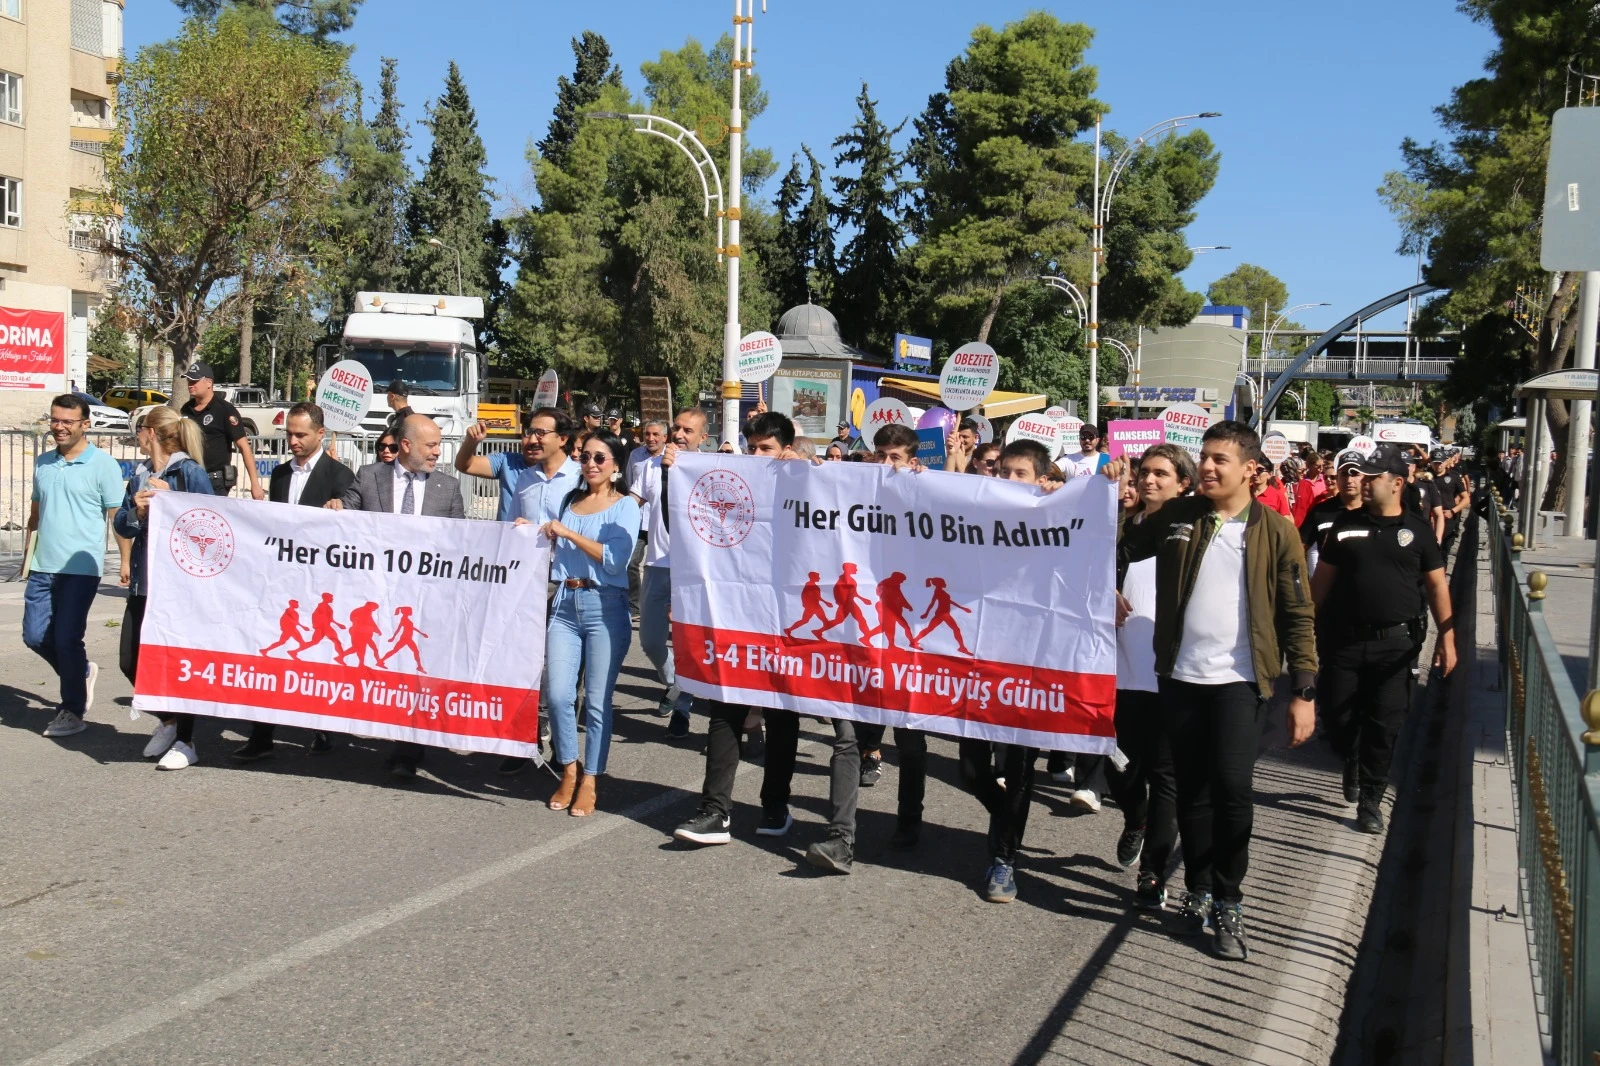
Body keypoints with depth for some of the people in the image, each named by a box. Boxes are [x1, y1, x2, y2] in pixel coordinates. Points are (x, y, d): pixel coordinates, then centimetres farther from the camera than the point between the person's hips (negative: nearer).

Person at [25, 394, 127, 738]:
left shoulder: (103, 465, -6)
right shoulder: (43, 463, 11)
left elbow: (118, 517, -6)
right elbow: (36, 510, 20)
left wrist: (128, 561, -10)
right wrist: (29, 551, 17)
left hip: (80, 568, -6)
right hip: (42, 567, 6)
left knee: (67, 639, -4)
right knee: (35, 636, 7)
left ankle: (72, 711, 11)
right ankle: (83, 671, 33)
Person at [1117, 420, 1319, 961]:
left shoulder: (1275, 531, -3)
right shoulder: (1176, 517, 4)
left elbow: (1298, 616, -2)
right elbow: (1120, 551, 17)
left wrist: (1304, 691, -6)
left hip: (1238, 679, -3)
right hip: (1181, 676, 3)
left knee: (1231, 787, -12)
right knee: (1192, 790, 10)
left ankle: (1228, 903, 3)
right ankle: (1198, 891, 25)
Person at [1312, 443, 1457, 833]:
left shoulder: (1417, 530, 1)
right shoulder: (1346, 524, 4)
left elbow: (1437, 585, 2)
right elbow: (1322, 579, 7)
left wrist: (1447, 637, -4)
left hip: (1395, 643, -1)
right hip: (1344, 640, 2)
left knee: (1385, 725, 1)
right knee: (1337, 717, 5)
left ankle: (1370, 800, 14)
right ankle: (1352, 764, 37)